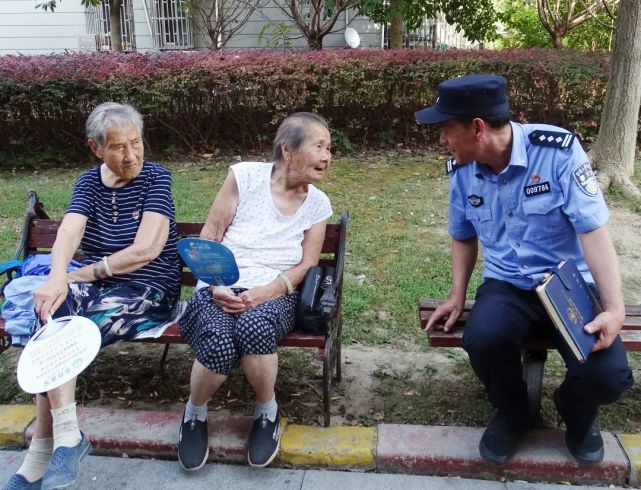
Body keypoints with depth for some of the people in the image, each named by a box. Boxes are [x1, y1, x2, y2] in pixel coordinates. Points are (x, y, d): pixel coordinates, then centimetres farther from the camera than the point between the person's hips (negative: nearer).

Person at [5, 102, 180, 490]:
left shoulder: (155, 178, -7)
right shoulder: (90, 181, 6)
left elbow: (144, 250, -17)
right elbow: (68, 233, -13)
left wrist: (77, 276, -14)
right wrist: (56, 280, -33)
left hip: (147, 290, -4)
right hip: (95, 284, 4)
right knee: (52, 313, -29)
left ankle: (44, 449, -17)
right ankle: (64, 435, -24)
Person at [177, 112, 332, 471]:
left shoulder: (318, 204, 4)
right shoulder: (245, 175, -3)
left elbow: (306, 266, 1)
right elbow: (209, 237, 0)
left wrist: (265, 292, -16)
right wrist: (216, 286, -14)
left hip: (275, 293, 1)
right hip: (222, 288, 0)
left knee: (254, 327, -35)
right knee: (220, 344, -32)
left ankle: (268, 412, -6)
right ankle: (195, 413, 2)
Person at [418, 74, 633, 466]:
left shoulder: (559, 150, -16)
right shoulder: (463, 170, -1)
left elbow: (594, 231, -18)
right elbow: (463, 238, 15)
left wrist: (615, 308, -26)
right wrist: (458, 297, 6)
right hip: (507, 286, 3)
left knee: (609, 376, -24)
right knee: (482, 339, -31)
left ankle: (578, 414, 18)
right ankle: (513, 416, 5)